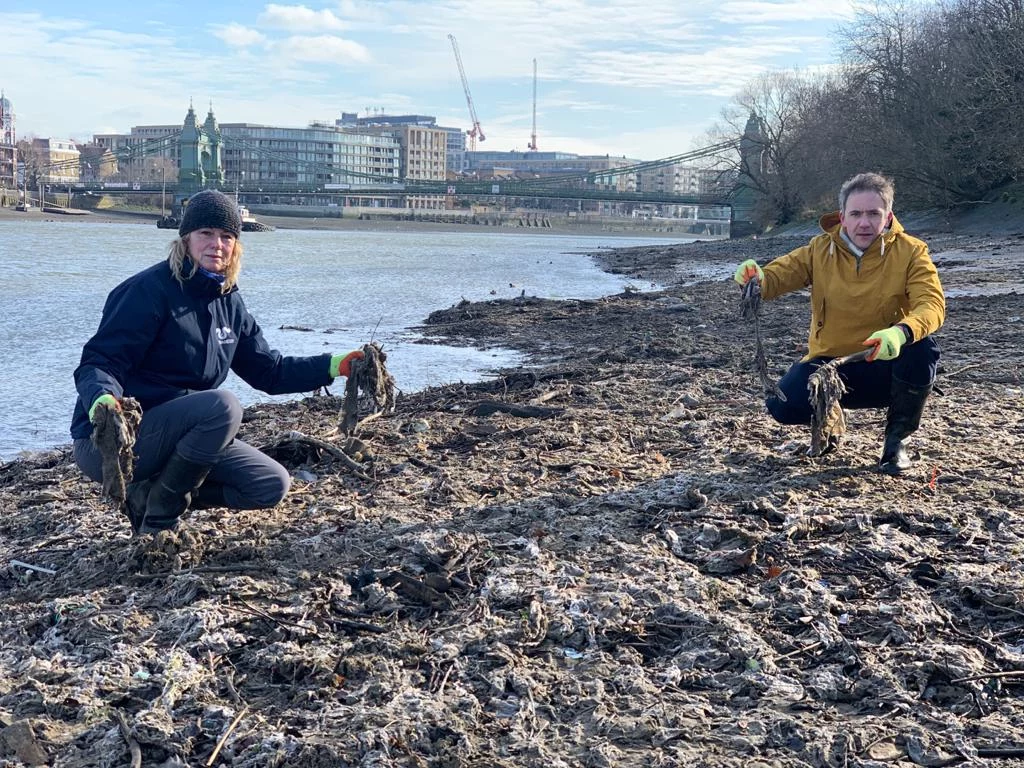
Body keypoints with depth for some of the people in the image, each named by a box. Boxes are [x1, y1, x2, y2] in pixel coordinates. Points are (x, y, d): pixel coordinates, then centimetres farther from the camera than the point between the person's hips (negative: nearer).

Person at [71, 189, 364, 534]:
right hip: (109, 441, -8)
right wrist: (102, 398, -43)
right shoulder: (150, 289, -16)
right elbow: (100, 362, -21)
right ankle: (158, 519, -14)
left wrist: (333, 366, 2)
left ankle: (148, 492, 8)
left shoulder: (229, 303, 7)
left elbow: (269, 371, 12)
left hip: (178, 435, 8)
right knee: (221, 405, -32)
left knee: (272, 485, 0)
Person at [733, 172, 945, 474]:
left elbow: (932, 303, -22)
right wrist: (757, 278, -34)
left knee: (923, 348, -34)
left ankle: (897, 439, -7)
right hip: (830, 364, 1)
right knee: (783, 405, -26)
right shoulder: (820, 250, -3)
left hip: (886, 366, -1)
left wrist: (902, 332, -45)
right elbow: (776, 276, -7)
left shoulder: (910, 251, -9)